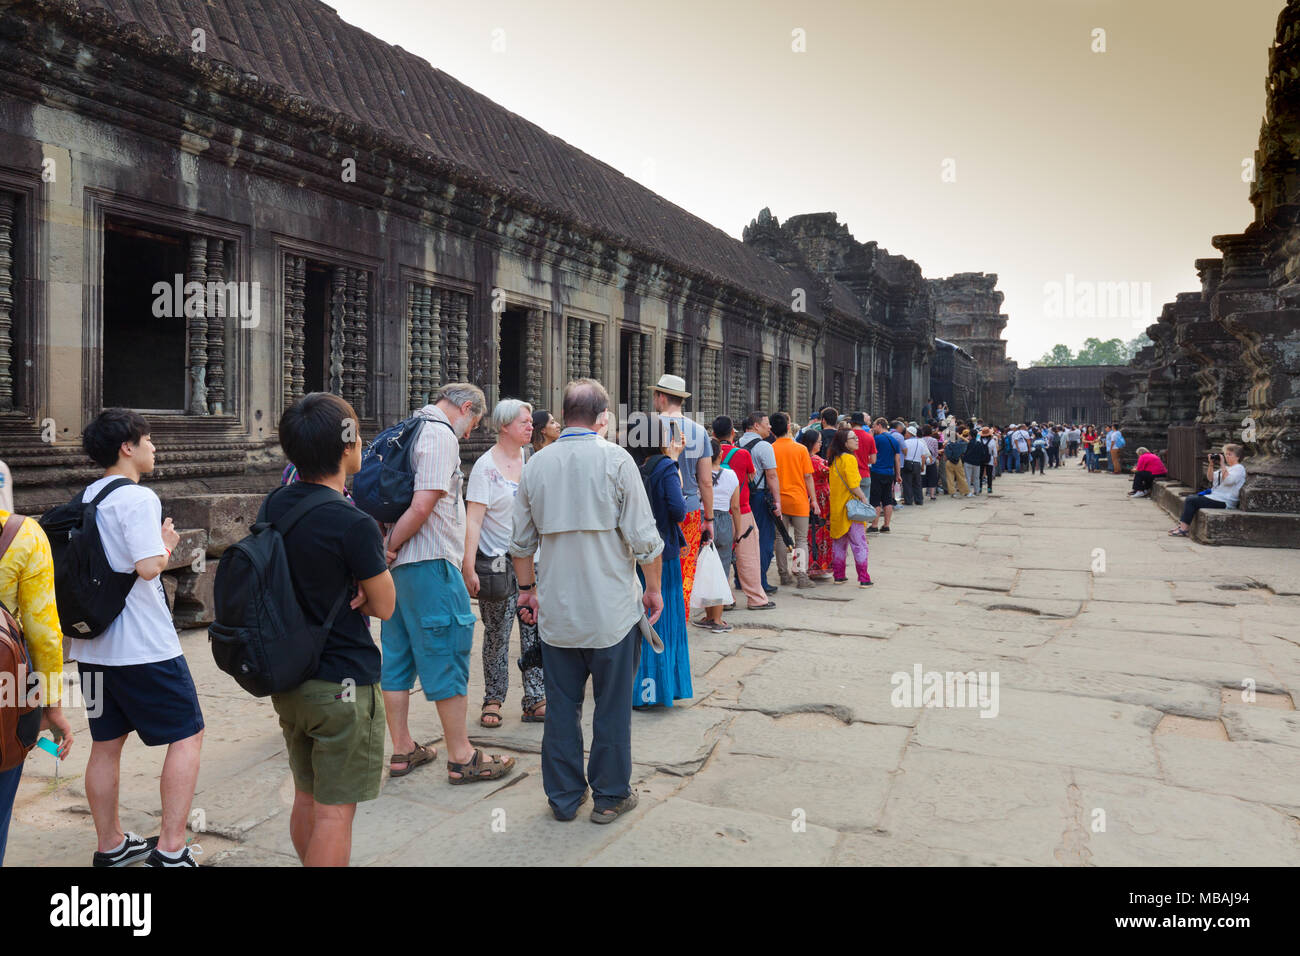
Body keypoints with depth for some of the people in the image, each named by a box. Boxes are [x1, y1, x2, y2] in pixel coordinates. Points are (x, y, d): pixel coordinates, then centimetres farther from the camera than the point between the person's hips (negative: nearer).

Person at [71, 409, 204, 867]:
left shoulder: (85, 498, 12)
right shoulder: (137, 498, -15)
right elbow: (148, 566, -24)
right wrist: (167, 544, -5)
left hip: (93, 646, 9)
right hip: (143, 646, -8)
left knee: (106, 743, 16)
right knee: (187, 735, 2)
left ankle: (111, 845, 27)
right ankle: (170, 848, 1)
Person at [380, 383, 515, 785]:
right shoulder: (442, 435, -12)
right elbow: (422, 506, -21)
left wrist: (386, 548, 13)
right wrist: (390, 549, -10)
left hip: (398, 565, 9)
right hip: (430, 561, -9)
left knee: (397, 656, 13)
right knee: (447, 653, -1)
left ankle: (402, 749, 23)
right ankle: (461, 756, 7)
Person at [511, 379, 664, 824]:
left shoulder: (536, 464, 3)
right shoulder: (614, 458, -10)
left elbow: (522, 542, 11)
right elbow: (644, 537, -11)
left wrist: (527, 588, 24)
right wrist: (653, 587, 3)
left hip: (556, 609, 4)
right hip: (611, 610, -3)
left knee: (561, 705, 13)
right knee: (612, 704, 9)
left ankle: (564, 796, 24)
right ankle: (610, 796, 21)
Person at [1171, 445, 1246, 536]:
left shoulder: (1239, 468, -6)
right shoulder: (1226, 467, 22)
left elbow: (1228, 480, -24)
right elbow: (1210, 478, 19)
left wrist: (1222, 464, -20)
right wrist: (1211, 464, 6)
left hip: (1223, 501, -10)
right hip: (1214, 495, 10)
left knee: (1191, 501, -18)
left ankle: (1183, 530, -18)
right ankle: (1181, 525, -6)